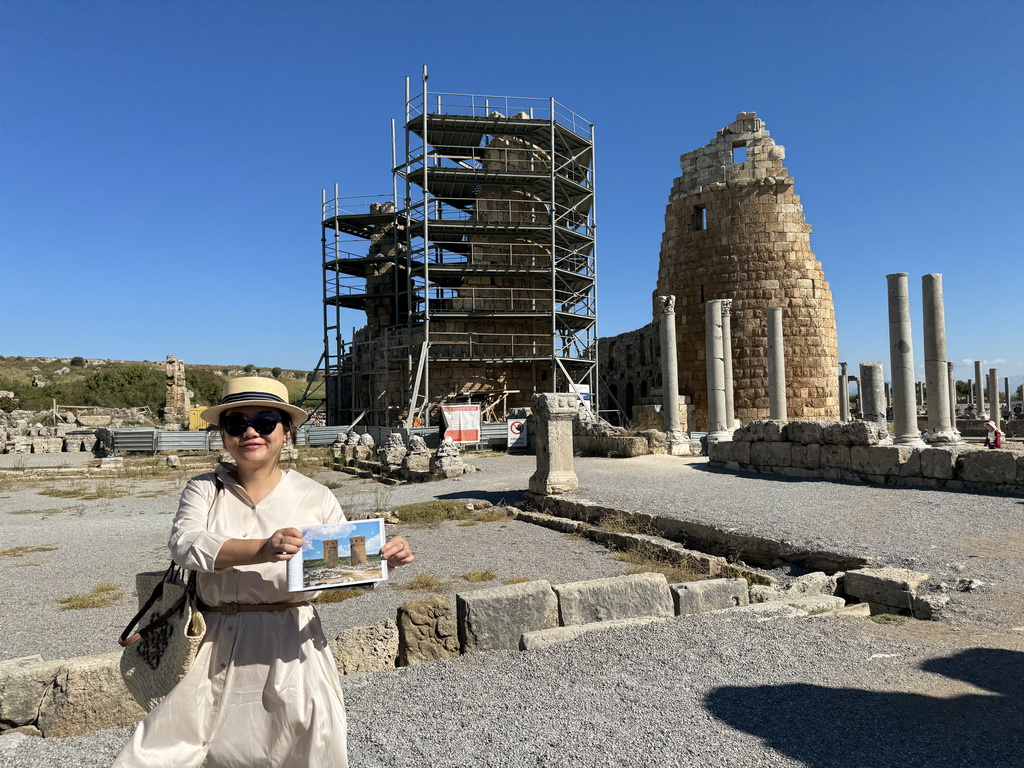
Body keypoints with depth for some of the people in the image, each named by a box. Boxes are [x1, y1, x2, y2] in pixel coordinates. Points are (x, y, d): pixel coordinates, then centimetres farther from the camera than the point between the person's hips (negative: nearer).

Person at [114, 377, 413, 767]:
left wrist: (383, 556, -23)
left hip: (291, 647, 0)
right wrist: (261, 550, -33)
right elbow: (184, 543, -17)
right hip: (217, 649, 1)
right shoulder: (204, 490, 2)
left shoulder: (314, 497, -1)